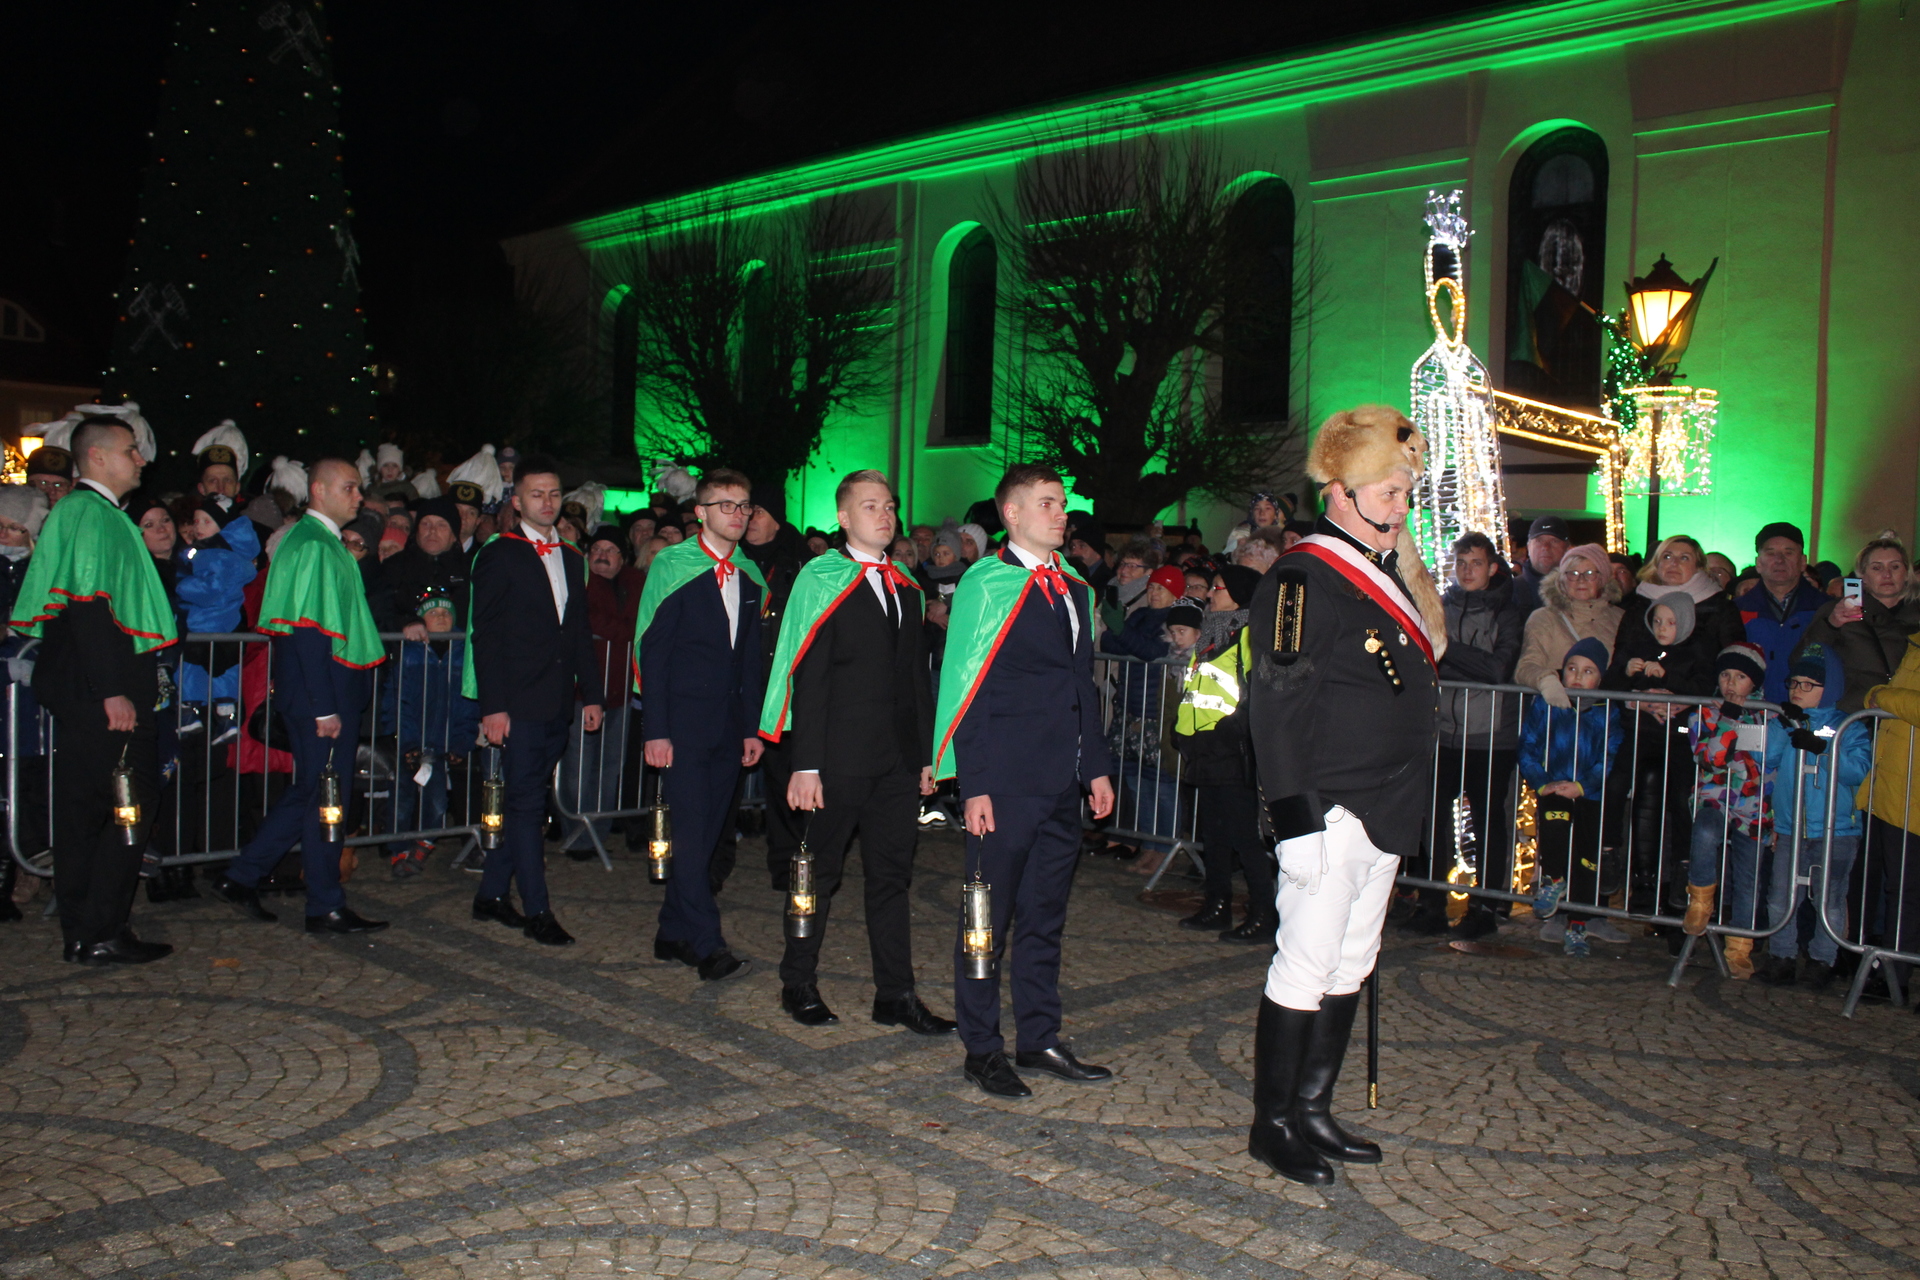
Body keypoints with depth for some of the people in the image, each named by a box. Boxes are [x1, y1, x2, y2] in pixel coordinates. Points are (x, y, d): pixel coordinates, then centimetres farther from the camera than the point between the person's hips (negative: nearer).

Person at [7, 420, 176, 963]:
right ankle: (101, 934, -2)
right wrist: (113, 691, -23)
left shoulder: (74, 511, 18)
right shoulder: (94, 515, -13)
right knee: (130, 805, -6)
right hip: (99, 688, -10)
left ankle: (80, 933, 19)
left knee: (81, 809, 12)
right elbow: (89, 608, -21)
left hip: (77, 688, 10)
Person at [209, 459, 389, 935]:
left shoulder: (320, 542, 16)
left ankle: (240, 878, 24)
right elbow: (308, 630, -21)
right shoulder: (313, 545, -15)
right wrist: (324, 708, -22)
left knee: (310, 792, 16)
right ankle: (326, 908, 8)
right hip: (319, 691, -10)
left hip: (331, 690, 10)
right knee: (324, 796, -1)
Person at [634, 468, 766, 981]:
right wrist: (655, 731, -13)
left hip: (728, 723, 6)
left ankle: (673, 934, 19)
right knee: (691, 830, -8)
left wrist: (752, 727, 11)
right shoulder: (672, 567, -4)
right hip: (683, 722, -5)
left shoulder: (750, 577, 11)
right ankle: (707, 946, -6)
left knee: (708, 830, 8)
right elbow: (651, 650, -7)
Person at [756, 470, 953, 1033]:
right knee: (821, 871, 6)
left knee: (893, 874, 9)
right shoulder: (821, 581, -5)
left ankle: (895, 996, 17)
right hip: (841, 756, -5)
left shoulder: (904, 585, 14)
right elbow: (807, 680, -10)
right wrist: (804, 765, -15)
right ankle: (799, 985, 22)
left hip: (899, 758, 6)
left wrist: (927, 754, 13)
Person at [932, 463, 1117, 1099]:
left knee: (1045, 915, 14)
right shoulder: (985, 583, -6)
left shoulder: (1075, 589, 15)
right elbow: (964, 688, -9)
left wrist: (1096, 766, 15)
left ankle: (1039, 1039, 25)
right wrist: (974, 784, -14)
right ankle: (981, 1049, 14)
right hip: (1004, 782, -7)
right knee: (989, 916, 3)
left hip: (1062, 783, 7)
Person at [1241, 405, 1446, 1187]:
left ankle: (1312, 1109, 27)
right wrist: (1296, 814, -21)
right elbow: (1276, 704, -19)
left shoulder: (1385, 572, 13)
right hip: (1330, 812, -9)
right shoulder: (1304, 580, -14)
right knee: (1305, 968, -1)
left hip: (1386, 812, 9)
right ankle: (1272, 1124, 12)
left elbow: (1429, 658, 18)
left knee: (1350, 967, 15)